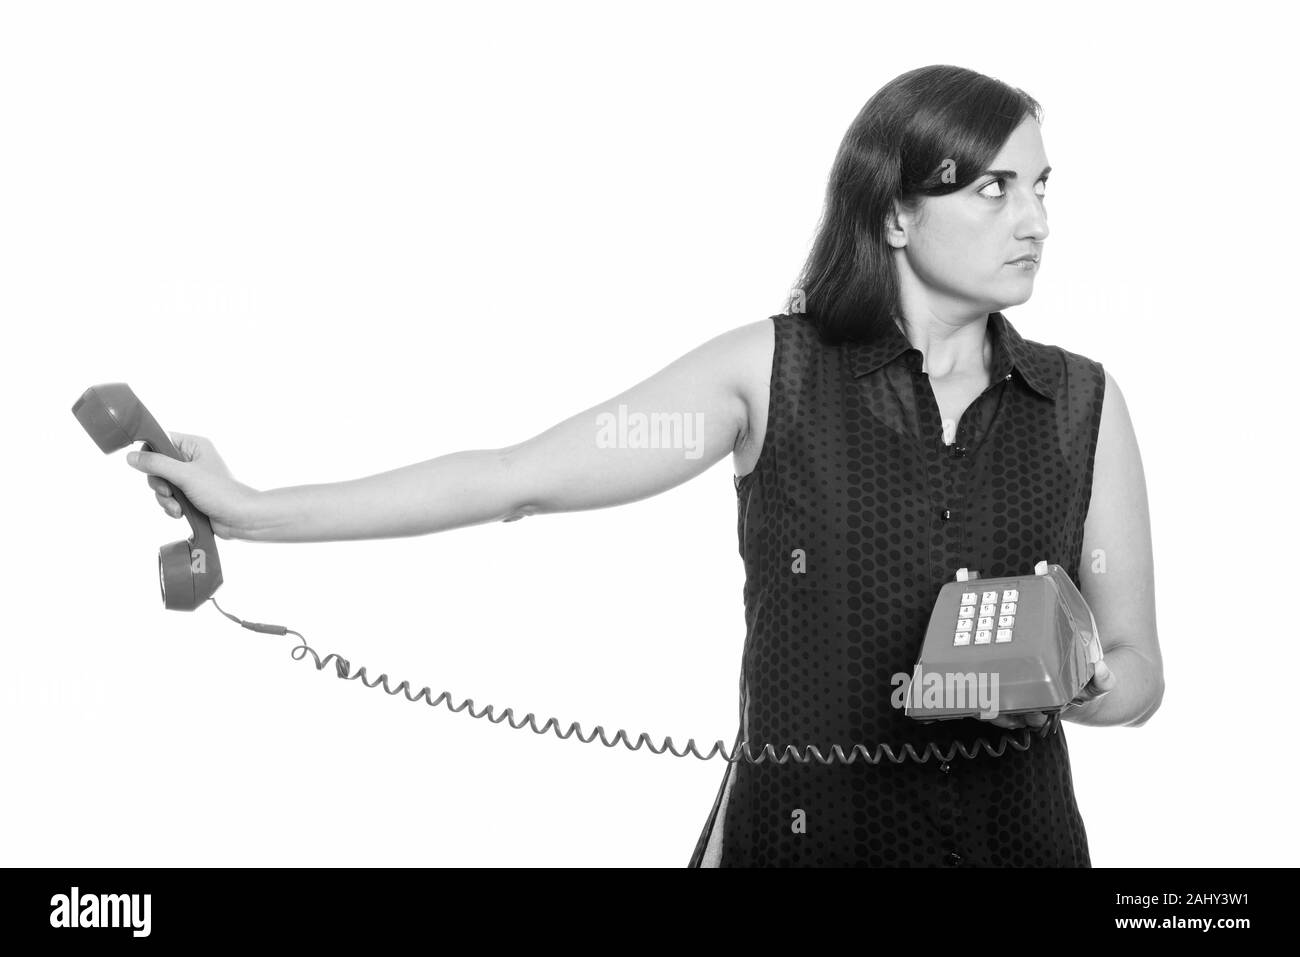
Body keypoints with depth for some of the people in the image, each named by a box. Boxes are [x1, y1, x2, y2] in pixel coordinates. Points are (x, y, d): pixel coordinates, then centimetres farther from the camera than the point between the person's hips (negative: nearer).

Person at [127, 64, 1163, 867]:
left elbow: (1138, 670, 4)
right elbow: (517, 478, -10)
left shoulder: (1082, 403, -1)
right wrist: (256, 511, -14)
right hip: (797, 826, -1)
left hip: (1014, 829, 2)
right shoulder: (769, 372, -6)